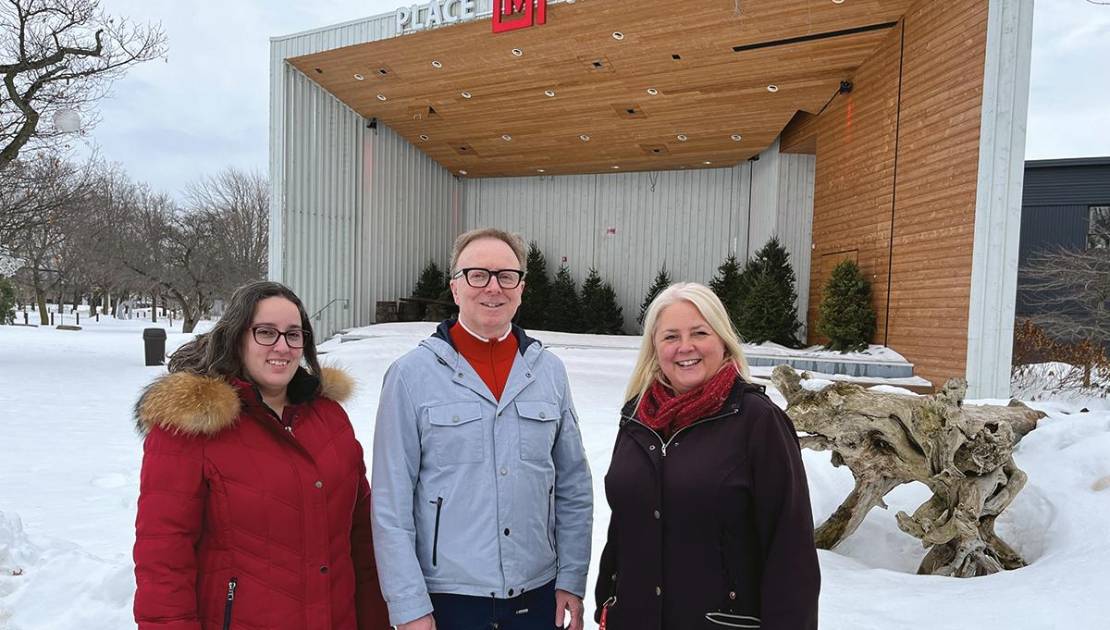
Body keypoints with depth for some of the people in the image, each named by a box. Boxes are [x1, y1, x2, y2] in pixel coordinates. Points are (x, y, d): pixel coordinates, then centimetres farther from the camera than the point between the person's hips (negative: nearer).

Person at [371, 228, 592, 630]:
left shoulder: (549, 371, 0)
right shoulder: (412, 375, -10)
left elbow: (574, 487, 4)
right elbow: (392, 503, -8)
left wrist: (571, 580, 2)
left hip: (537, 596, 3)